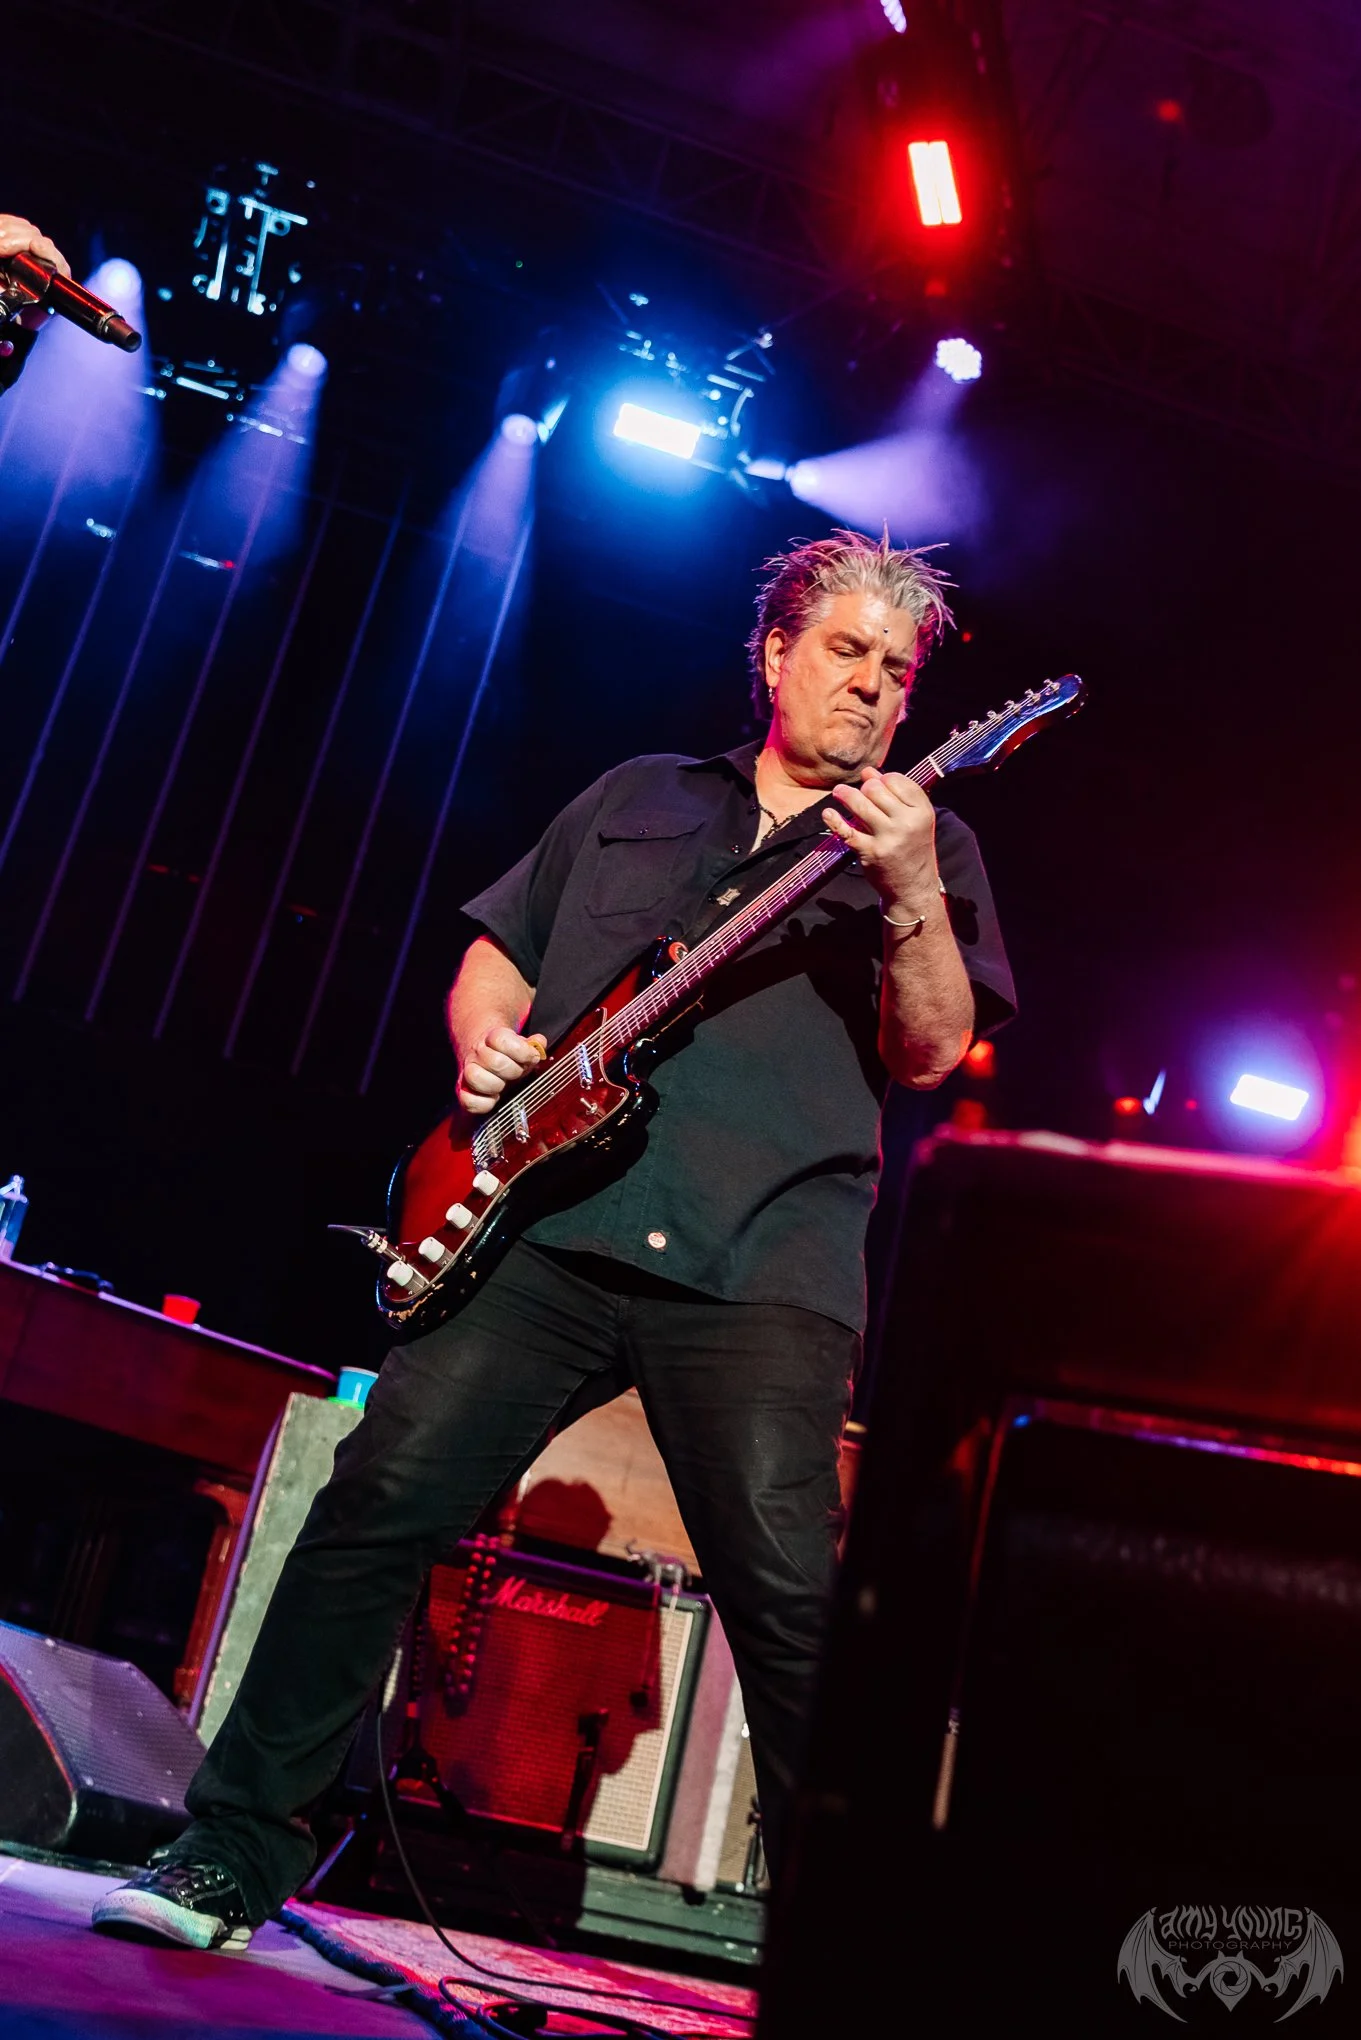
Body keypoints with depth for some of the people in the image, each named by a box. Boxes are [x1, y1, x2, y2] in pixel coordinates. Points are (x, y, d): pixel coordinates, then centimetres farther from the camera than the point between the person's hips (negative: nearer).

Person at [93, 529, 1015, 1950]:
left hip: (761, 1262, -2)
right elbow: (493, 955, 26)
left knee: (792, 1597, -12)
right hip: (549, 1217, 2)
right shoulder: (637, 796, 24)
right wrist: (485, 1040, 4)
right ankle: (234, 1854, 10)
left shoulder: (927, 848, 16)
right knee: (382, 1498, -5)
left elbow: (932, 1053, 2)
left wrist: (911, 897, -15)